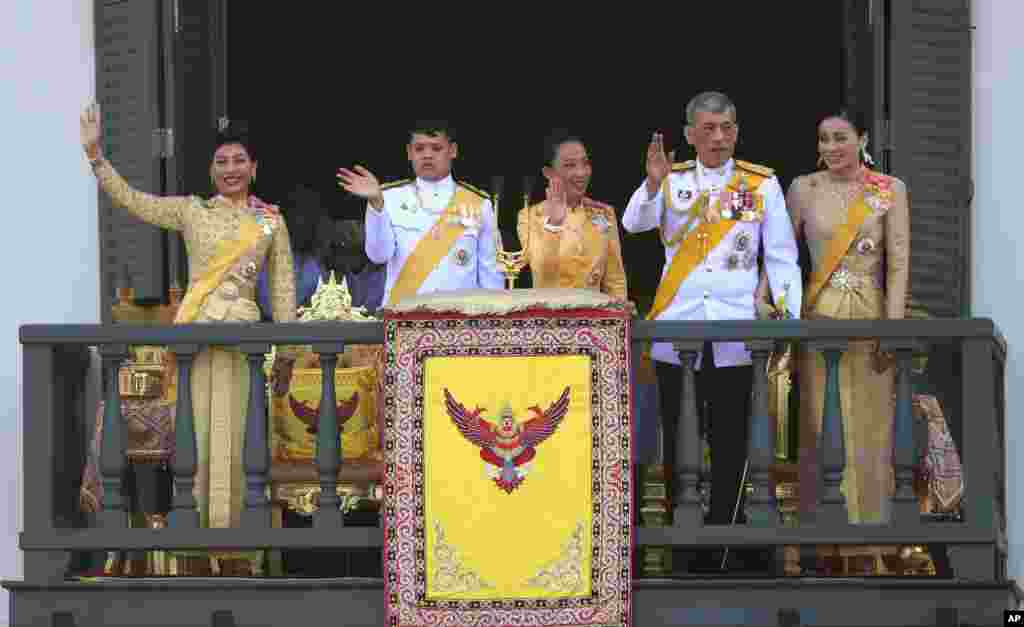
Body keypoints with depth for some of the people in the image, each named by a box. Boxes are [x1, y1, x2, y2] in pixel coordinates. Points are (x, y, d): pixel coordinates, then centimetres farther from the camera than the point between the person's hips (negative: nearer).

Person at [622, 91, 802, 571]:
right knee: (678, 440, 5)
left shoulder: (763, 184, 5)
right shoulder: (672, 181, 8)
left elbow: (782, 258, 3)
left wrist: (792, 318, -6)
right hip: (677, 329, 1)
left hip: (736, 333, -1)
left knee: (731, 443, 2)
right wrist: (653, 182, -24)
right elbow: (634, 223, -8)